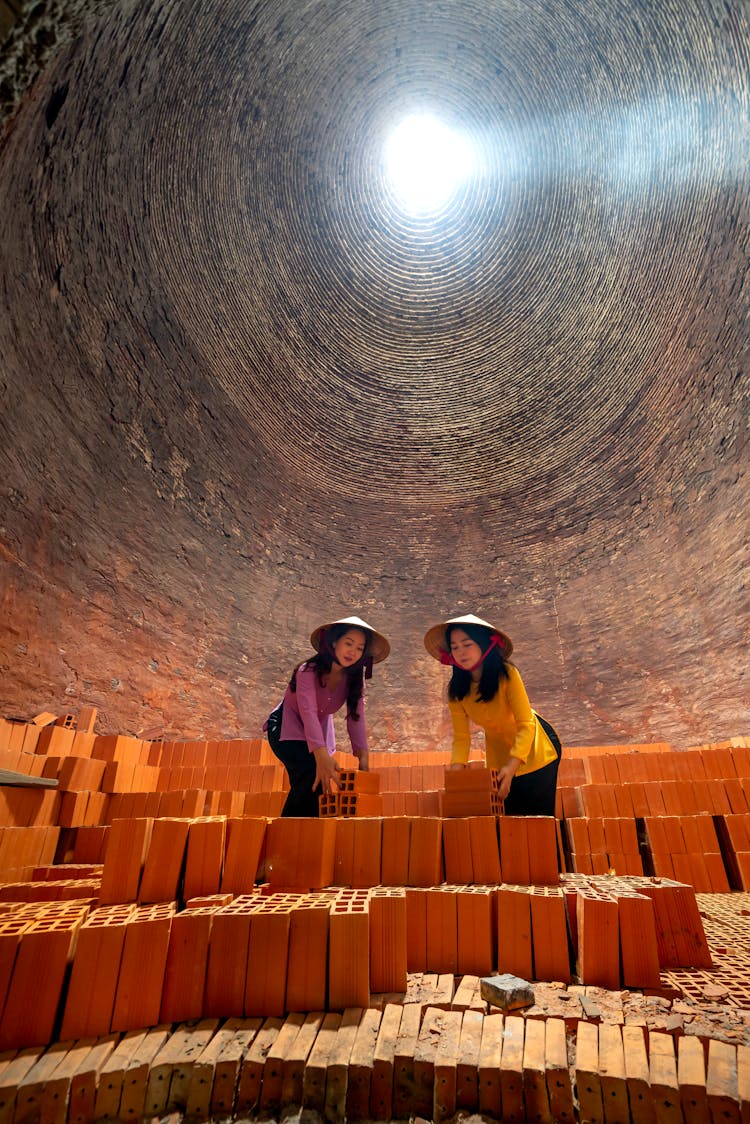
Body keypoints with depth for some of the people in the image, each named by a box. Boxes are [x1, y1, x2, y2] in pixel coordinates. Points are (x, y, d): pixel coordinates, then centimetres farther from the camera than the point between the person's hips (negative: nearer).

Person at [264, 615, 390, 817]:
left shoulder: (354, 678, -12)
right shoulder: (308, 671, -29)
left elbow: (356, 718, -19)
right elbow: (308, 713, -40)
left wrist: (363, 755, -33)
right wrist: (322, 755, -53)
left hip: (319, 732, 6)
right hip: (287, 728, -5)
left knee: (319, 781, -3)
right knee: (313, 772, -26)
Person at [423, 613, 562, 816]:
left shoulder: (507, 674, -27)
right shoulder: (455, 689, -15)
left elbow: (526, 725, -27)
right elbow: (461, 736, -12)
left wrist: (512, 766, -38)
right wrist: (456, 769, -28)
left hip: (533, 751, -3)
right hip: (498, 759, 3)